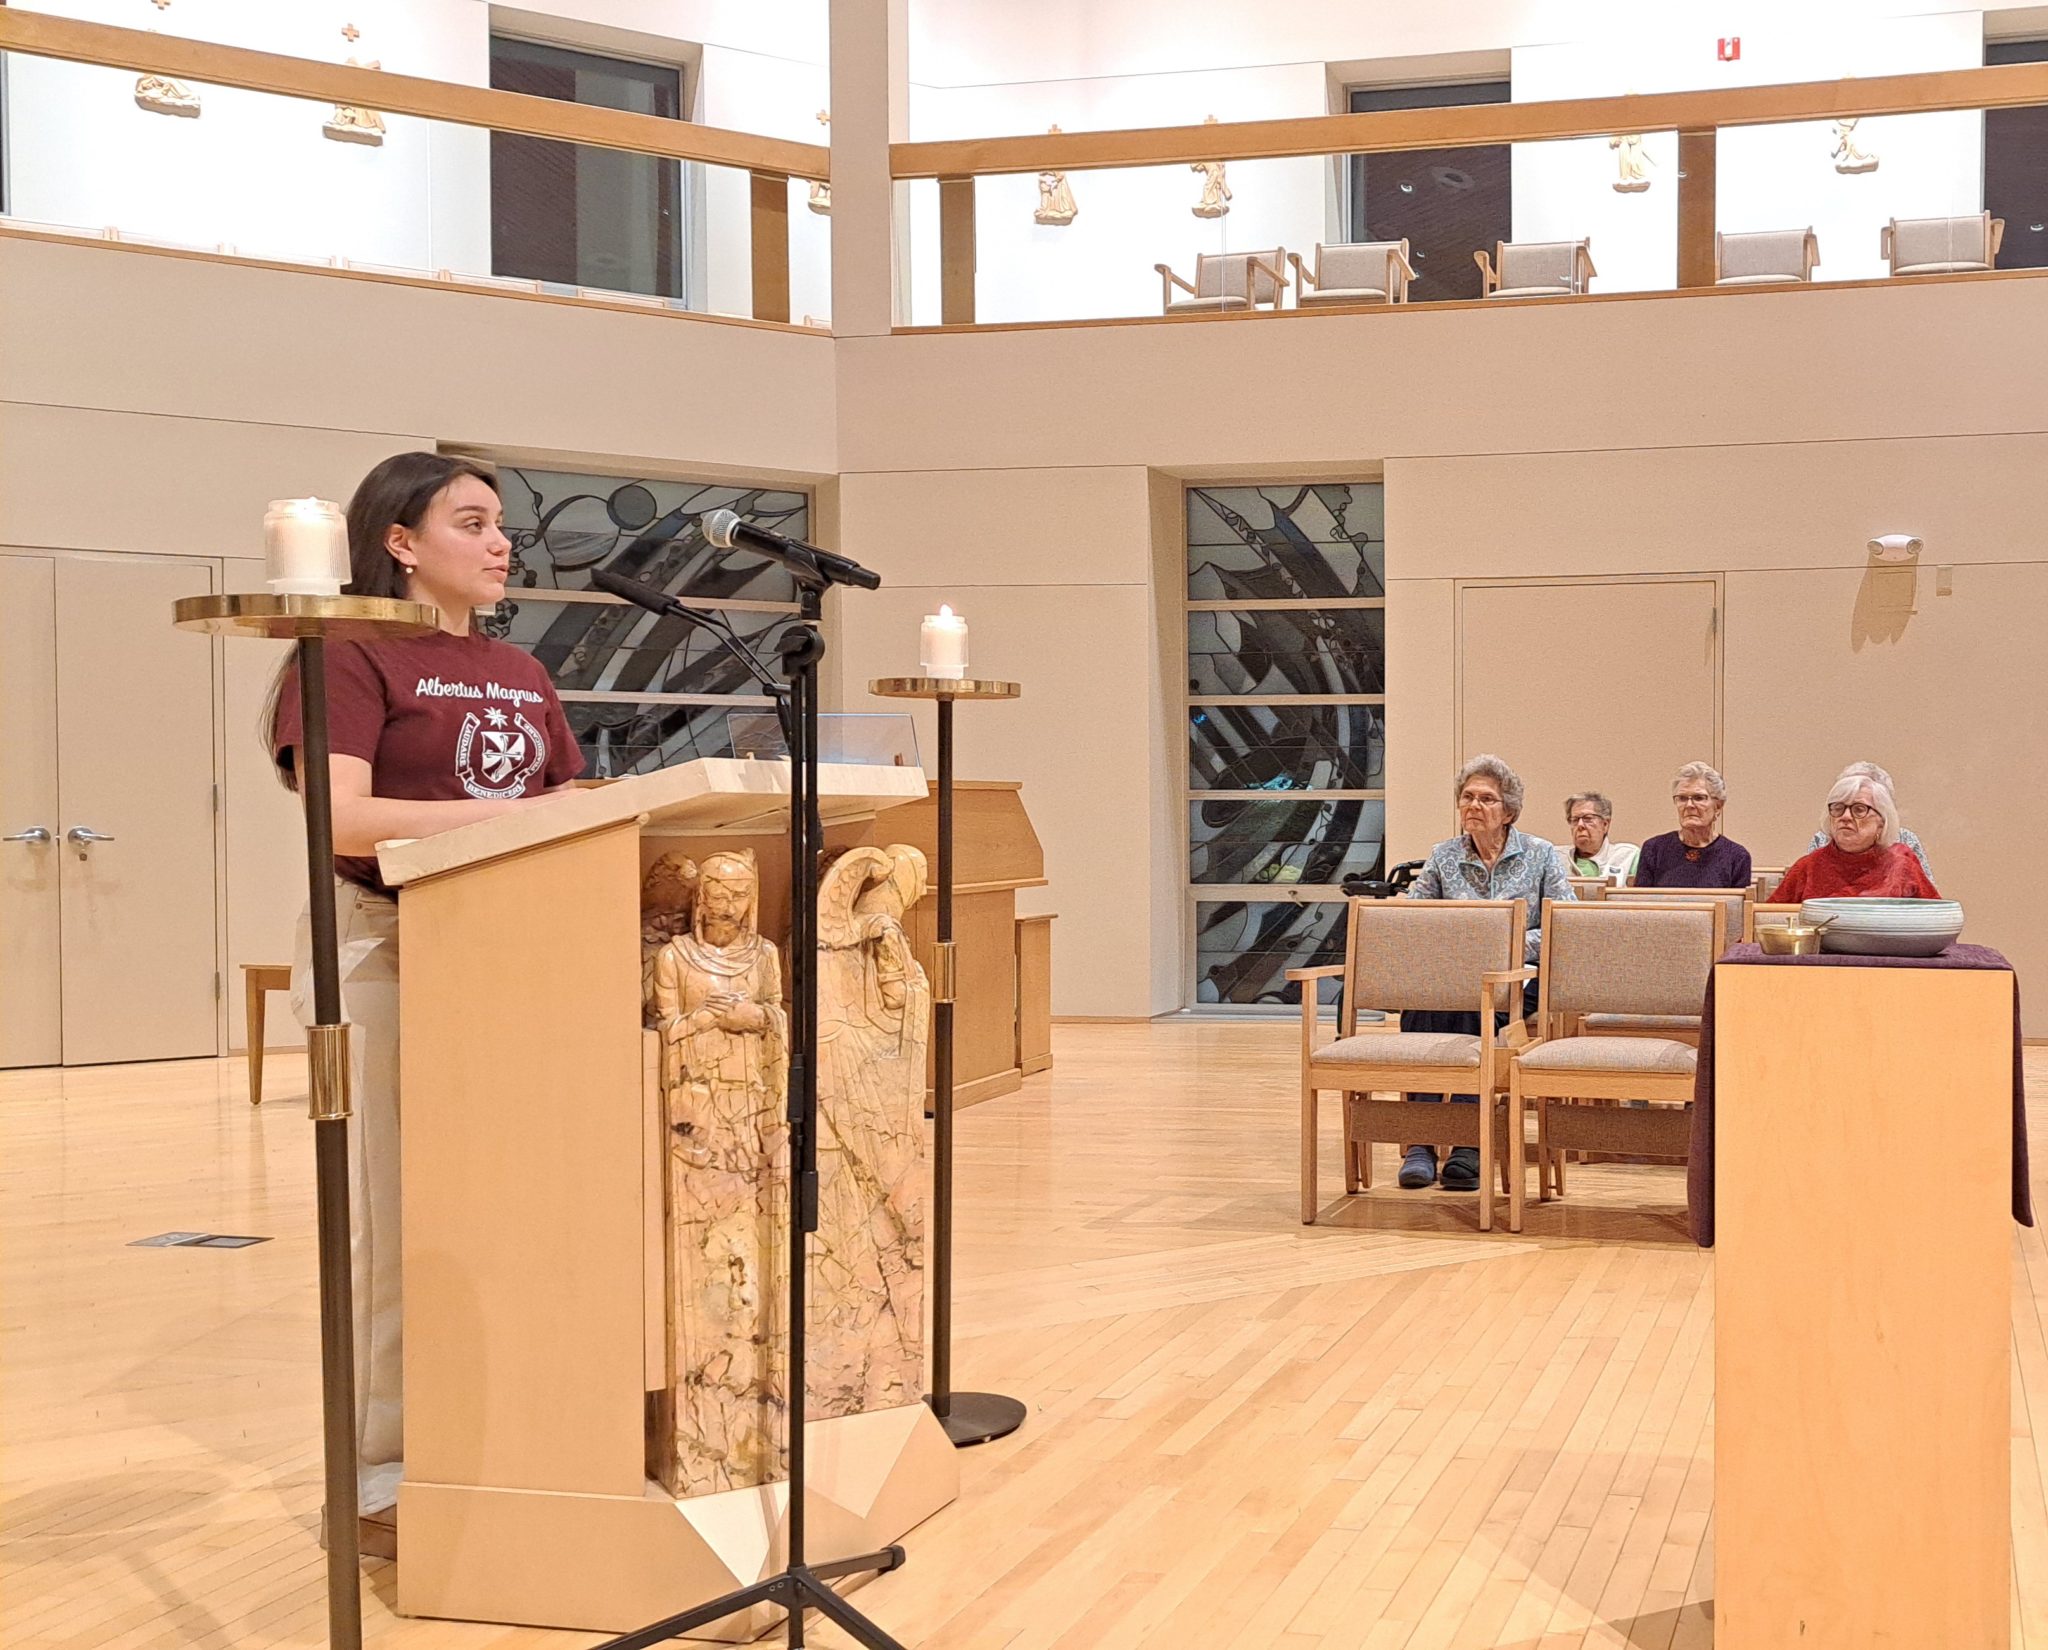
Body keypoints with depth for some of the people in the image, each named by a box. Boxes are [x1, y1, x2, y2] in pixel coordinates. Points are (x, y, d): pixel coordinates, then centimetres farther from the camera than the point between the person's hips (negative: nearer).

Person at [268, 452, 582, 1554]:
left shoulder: (522, 675, 17)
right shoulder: (353, 657, -6)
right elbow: (341, 818, -18)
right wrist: (509, 813, -23)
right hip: (385, 946, -7)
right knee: (394, 1211, -3)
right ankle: (385, 1472, 5)